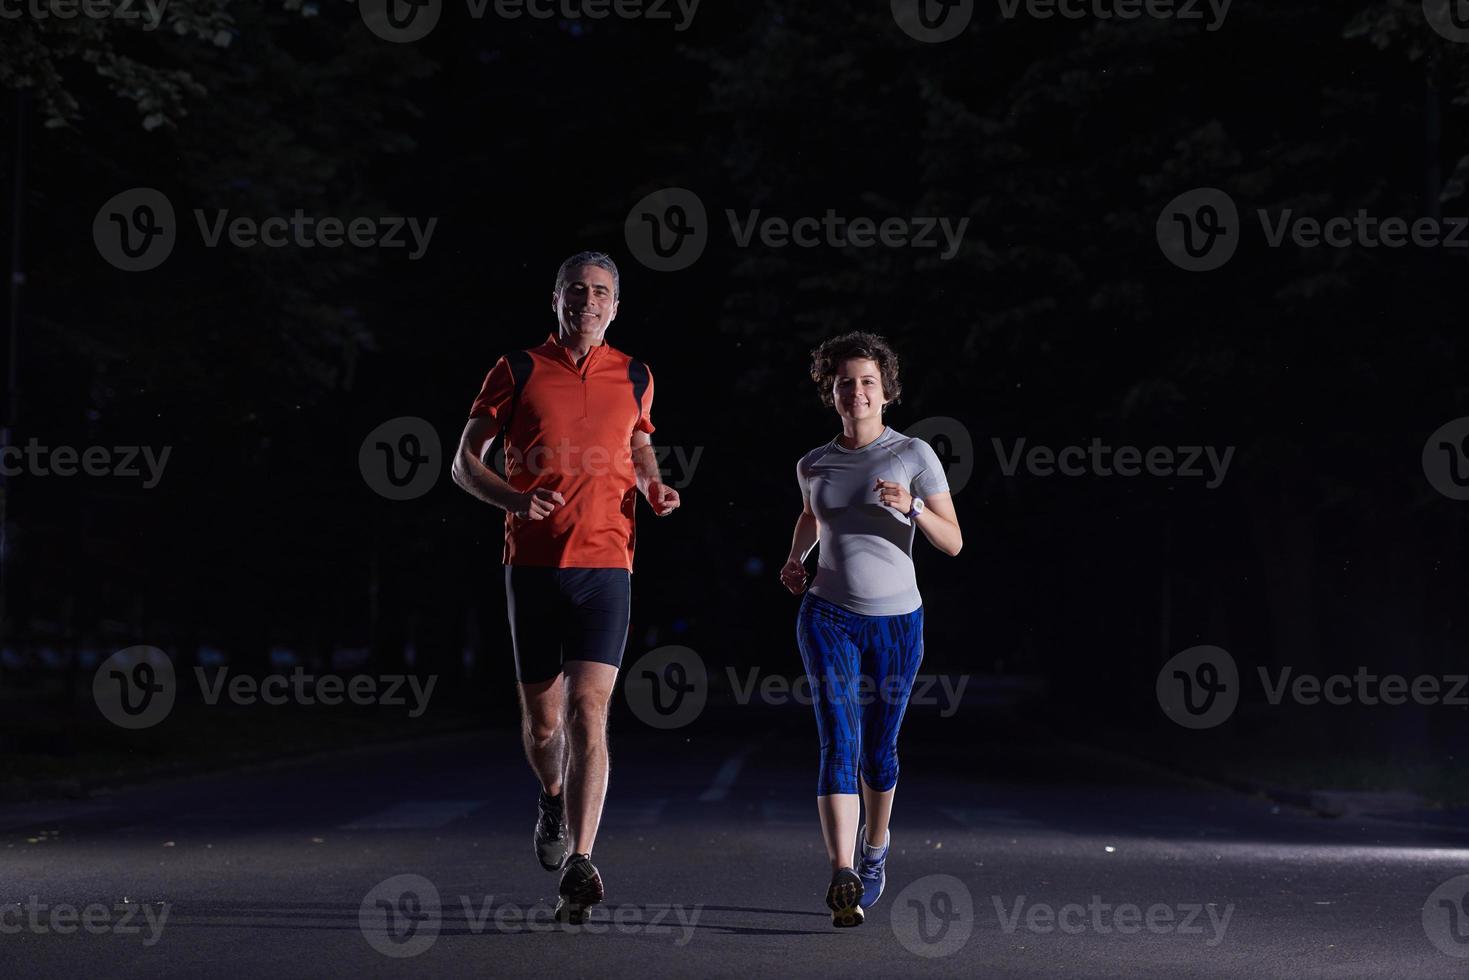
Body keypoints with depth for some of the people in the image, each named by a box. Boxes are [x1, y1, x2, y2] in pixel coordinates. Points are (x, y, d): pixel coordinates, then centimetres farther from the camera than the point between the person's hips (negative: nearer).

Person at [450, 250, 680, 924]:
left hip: (605, 566, 0)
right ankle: (554, 798, 44)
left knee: (587, 711, -14)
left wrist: (653, 487, 7)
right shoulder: (518, 371, 3)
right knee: (542, 717, 9)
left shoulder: (634, 378, 9)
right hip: (533, 562, 0)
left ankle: (578, 869, -19)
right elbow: (465, 463, 4)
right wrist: (514, 498, -15)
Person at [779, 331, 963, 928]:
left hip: (896, 621, 0)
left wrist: (912, 506, -23)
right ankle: (843, 880, -25)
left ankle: (875, 845, 41)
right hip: (829, 617, 1)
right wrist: (795, 558, 11)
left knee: (878, 750, 12)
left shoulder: (914, 455, -4)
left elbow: (952, 543, -6)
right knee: (839, 744, -16)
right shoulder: (813, 465, 6)